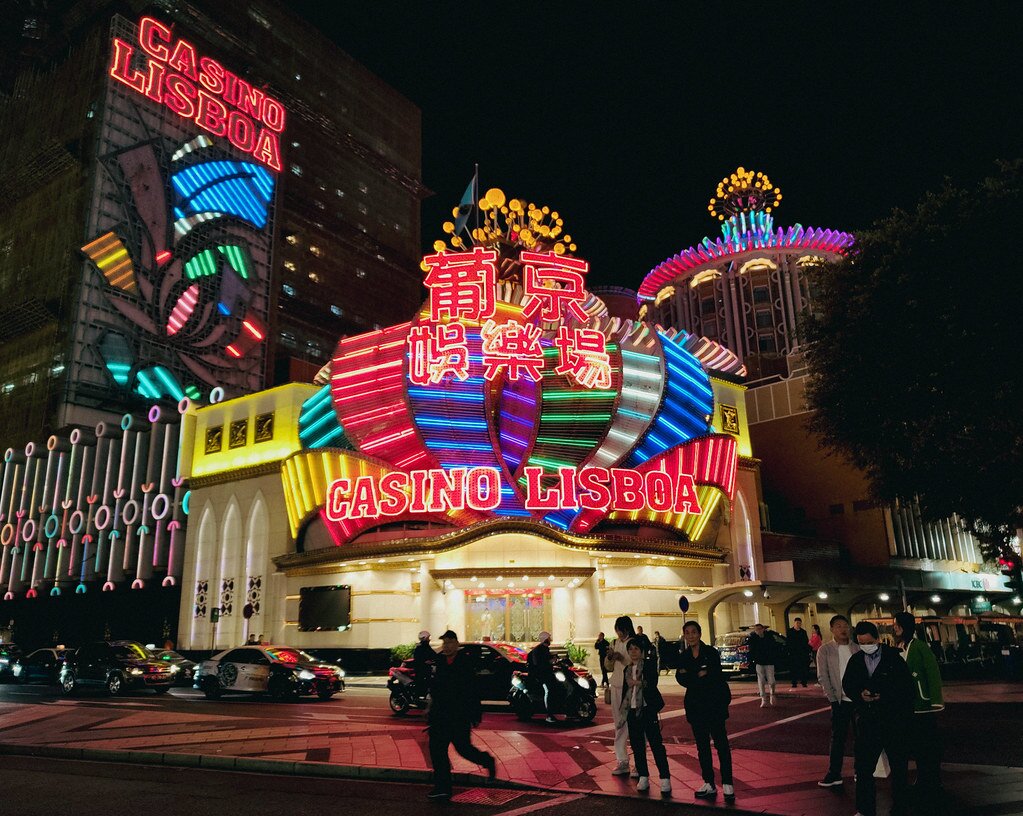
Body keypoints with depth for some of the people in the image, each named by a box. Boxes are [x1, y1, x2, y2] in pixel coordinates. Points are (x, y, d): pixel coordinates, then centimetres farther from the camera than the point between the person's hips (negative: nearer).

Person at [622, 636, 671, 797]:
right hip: (632, 711, 6)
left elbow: (652, 683, -15)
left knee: (656, 744, -7)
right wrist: (623, 711, 16)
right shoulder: (627, 669, 15)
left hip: (647, 710, -6)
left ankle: (665, 779, -5)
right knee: (637, 745, 7)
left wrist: (637, 683, -15)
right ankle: (643, 777, 15)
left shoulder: (649, 665, -2)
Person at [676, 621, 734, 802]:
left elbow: (715, 676, -16)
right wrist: (700, 675, -17)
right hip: (695, 705, 5)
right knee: (702, 745, 9)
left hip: (714, 703, -4)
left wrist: (690, 677, -12)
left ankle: (727, 784, 3)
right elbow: (681, 680, -3)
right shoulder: (683, 657, 6)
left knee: (721, 743, -5)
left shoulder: (711, 652, -6)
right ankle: (709, 784, 18)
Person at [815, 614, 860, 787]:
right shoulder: (825, 650, 1)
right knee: (838, 737, 2)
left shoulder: (858, 648, 6)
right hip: (840, 700, -2)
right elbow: (823, 676, -2)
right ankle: (834, 775, 7)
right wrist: (832, 697, -8)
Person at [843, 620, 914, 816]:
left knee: (898, 766, 12)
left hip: (893, 720, -3)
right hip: (867, 719, 3)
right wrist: (860, 694, -12)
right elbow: (847, 685, 8)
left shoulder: (894, 657, -9)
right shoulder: (855, 660, 4)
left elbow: (906, 686, -10)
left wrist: (883, 696, -19)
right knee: (862, 766, 5)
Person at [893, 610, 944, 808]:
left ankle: (933, 790, 14)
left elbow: (933, 673, -16)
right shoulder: (896, 650, 6)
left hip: (923, 706, -7)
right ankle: (922, 784, 31)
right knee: (914, 746, 16)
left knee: (929, 747, 2)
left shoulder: (919, 647, -13)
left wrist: (936, 701, -19)